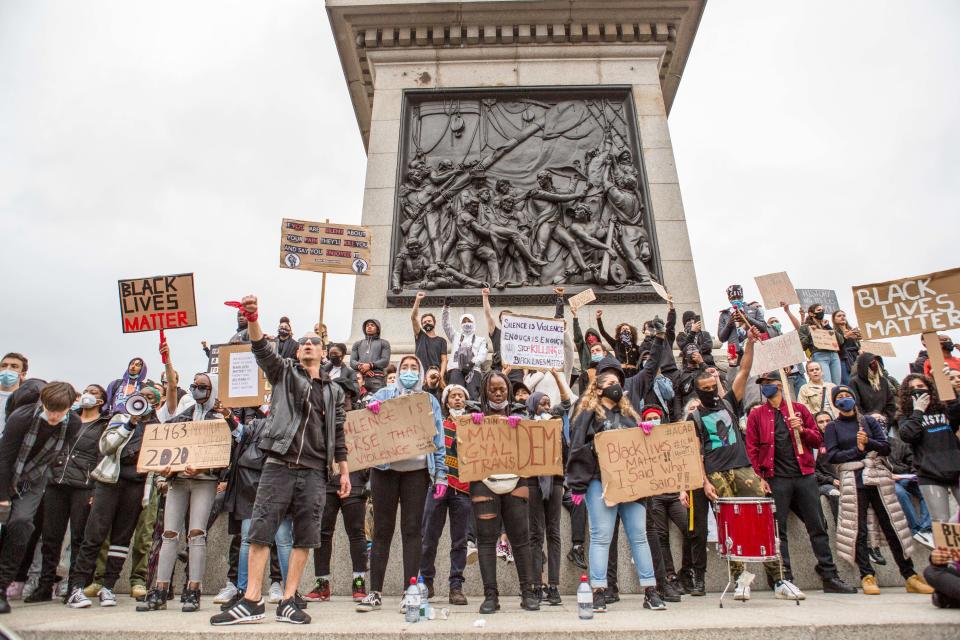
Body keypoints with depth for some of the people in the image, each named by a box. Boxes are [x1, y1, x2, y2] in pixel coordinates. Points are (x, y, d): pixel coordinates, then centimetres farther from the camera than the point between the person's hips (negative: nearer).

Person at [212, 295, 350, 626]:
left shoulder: (334, 391, 17)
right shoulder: (284, 372, 12)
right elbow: (262, 349, -8)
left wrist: (344, 471, 11)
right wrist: (252, 318, -26)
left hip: (314, 471, 2)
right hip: (279, 465, -1)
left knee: (304, 539, 1)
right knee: (261, 532, -2)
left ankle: (288, 602, 9)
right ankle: (252, 602, 5)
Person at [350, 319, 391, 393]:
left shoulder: (384, 343, 18)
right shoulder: (358, 343, 26)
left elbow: (385, 361, 4)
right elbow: (352, 361, 15)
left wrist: (370, 365, -10)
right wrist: (360, 366, -6)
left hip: (376, 378, -2)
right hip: (360, 377, 2)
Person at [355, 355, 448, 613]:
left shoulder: (429, 400, 12)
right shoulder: (384, 394, 11)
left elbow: (438, 439, 9)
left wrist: (440, 474, 1)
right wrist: (370, 409, -23)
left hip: (417, 470, 0)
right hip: (385, 468, 0)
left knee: (412, 530, 2)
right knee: (382, 529, 4)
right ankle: (375, 593, 11)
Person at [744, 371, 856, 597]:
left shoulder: (799, 409, 11)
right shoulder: (756, 415, 5)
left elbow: (818, 440, 12)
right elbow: (752, 448, 2)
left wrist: (802, 430, -8)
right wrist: (761, 476, -6)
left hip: (805, 476, 2)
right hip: (776, 479, -2)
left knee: (818, 527, 8)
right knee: (778, 530, -1)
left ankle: (830, 577, 19)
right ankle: (784, 580, 4)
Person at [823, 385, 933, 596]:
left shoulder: (869, 421, 12)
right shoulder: (832, 427, 6)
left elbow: (886, 448, 5)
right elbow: (832, 456, -3)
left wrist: (868, 442, -12)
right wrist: (857, 450, -11)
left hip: (877, 476, 2)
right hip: (852, 479, -2)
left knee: (892, 525, 2)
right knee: (858, 529, -3)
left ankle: (910, 576, 9)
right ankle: (867, 575, 4)